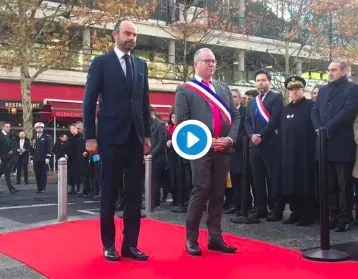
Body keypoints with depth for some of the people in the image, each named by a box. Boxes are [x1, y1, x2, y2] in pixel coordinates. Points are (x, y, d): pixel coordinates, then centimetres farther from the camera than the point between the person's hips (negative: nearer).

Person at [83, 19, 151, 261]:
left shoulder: (141, 65, 13)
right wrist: (90, 137, -9)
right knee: (109, 193, 4)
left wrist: (147, 135, 8)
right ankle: (109, 245, 15)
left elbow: (145, 102, 14)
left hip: (136, 138, 4)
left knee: (135, 194, 5)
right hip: (111, 137, -4)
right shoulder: (101, 62, 0)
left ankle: (130, 244, 14)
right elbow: (89, 101, -3)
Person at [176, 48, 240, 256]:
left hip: (223, 149, 5)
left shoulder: (224, 88, 18)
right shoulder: (185, 90, 3)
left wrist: (230, 138, -4)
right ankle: (191, 238, 5)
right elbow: (182, 121, -6)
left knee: (218, 194, 7)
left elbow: (235, 116, 13)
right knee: (201, 192, -7)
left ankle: (215, 237, 15)